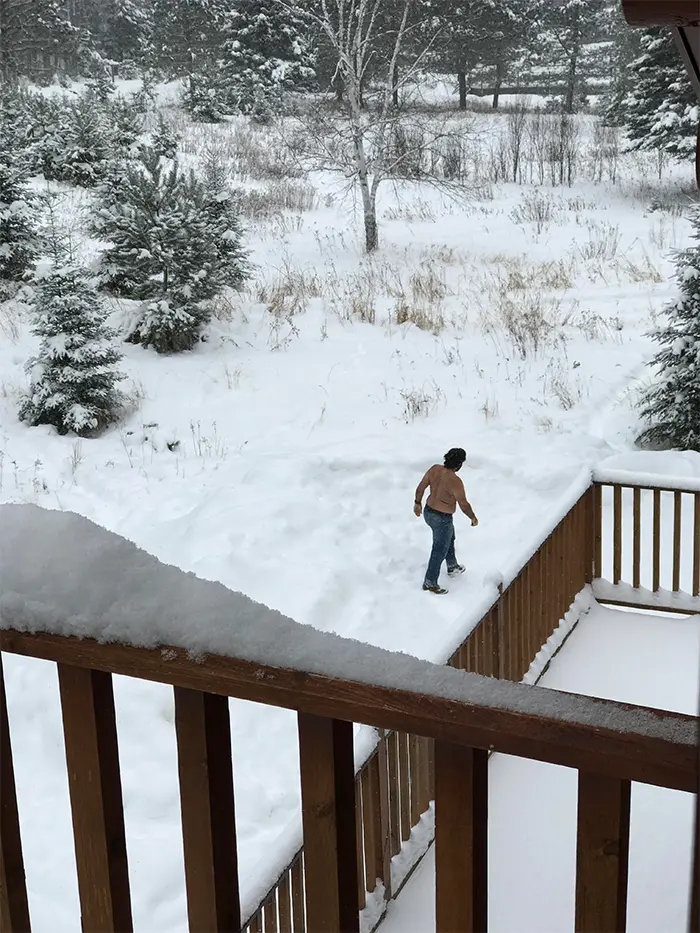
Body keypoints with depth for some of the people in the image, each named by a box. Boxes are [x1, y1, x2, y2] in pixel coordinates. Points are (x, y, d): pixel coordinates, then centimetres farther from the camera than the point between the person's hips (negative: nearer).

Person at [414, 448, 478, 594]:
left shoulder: (434, 469, -8)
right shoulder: (455, 481, -29)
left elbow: (420, 487, 3)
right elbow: (464, 505, -19)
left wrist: (418, 503, 19)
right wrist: (473, 518, -2)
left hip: (428, 512, 8)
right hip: (442, 519, -8)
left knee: (449, 538, 30)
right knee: (440, 551, 8)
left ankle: (452, 567, 49)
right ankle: (430, 583, 18)